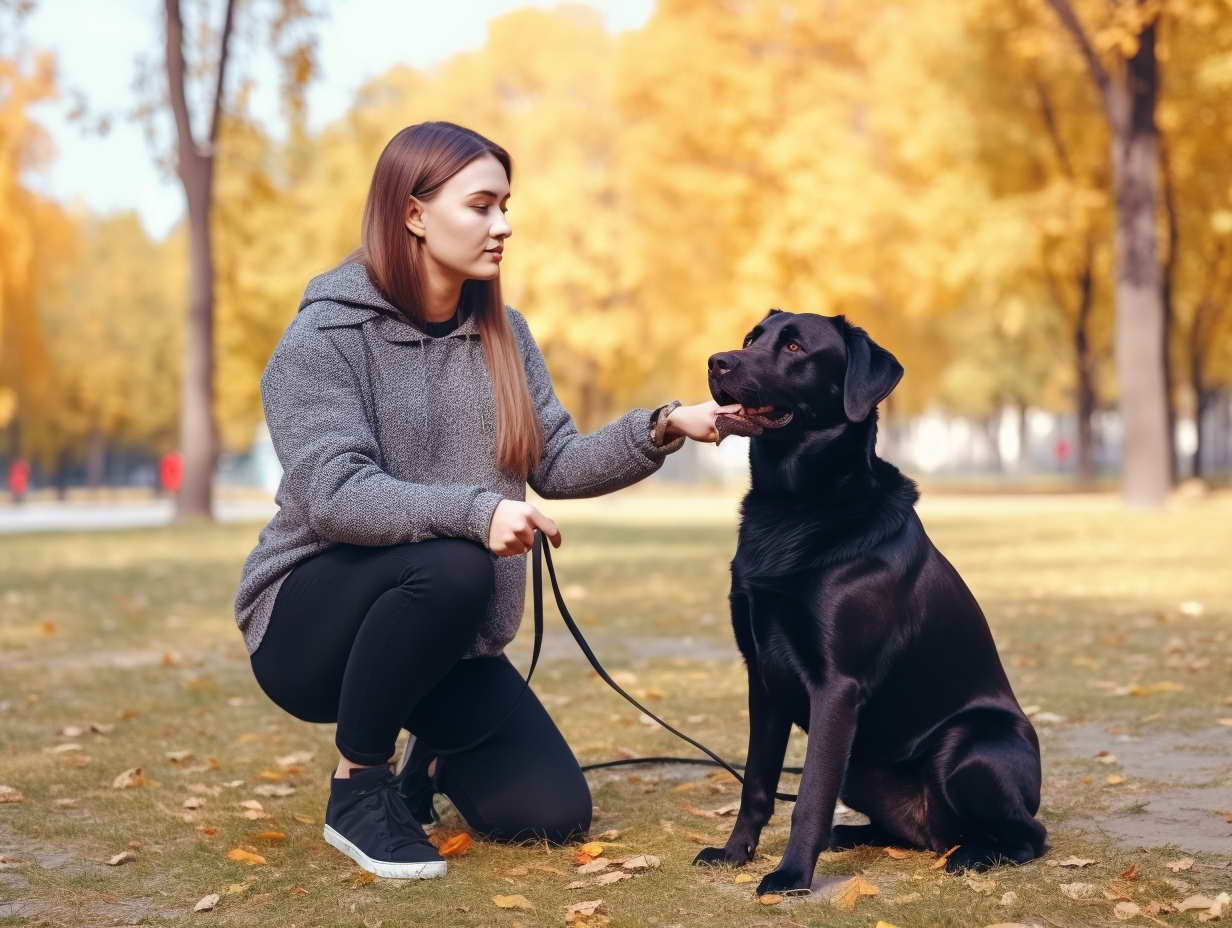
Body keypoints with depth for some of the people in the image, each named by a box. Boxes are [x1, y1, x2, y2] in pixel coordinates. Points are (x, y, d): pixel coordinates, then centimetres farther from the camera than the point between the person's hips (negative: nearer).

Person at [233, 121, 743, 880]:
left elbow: (555, 465, 0)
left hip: (450, 639, 6)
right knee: (450, 566, -37)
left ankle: (438, 754, 26)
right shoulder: (323, 338, -14)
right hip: (311, 622, -5)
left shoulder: (502, 333, 5)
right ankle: (357, 788, -16)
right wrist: (474, 510, -41)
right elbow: (332, 494, -26)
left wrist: (661, 429, -16)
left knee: (554, 814, -8)